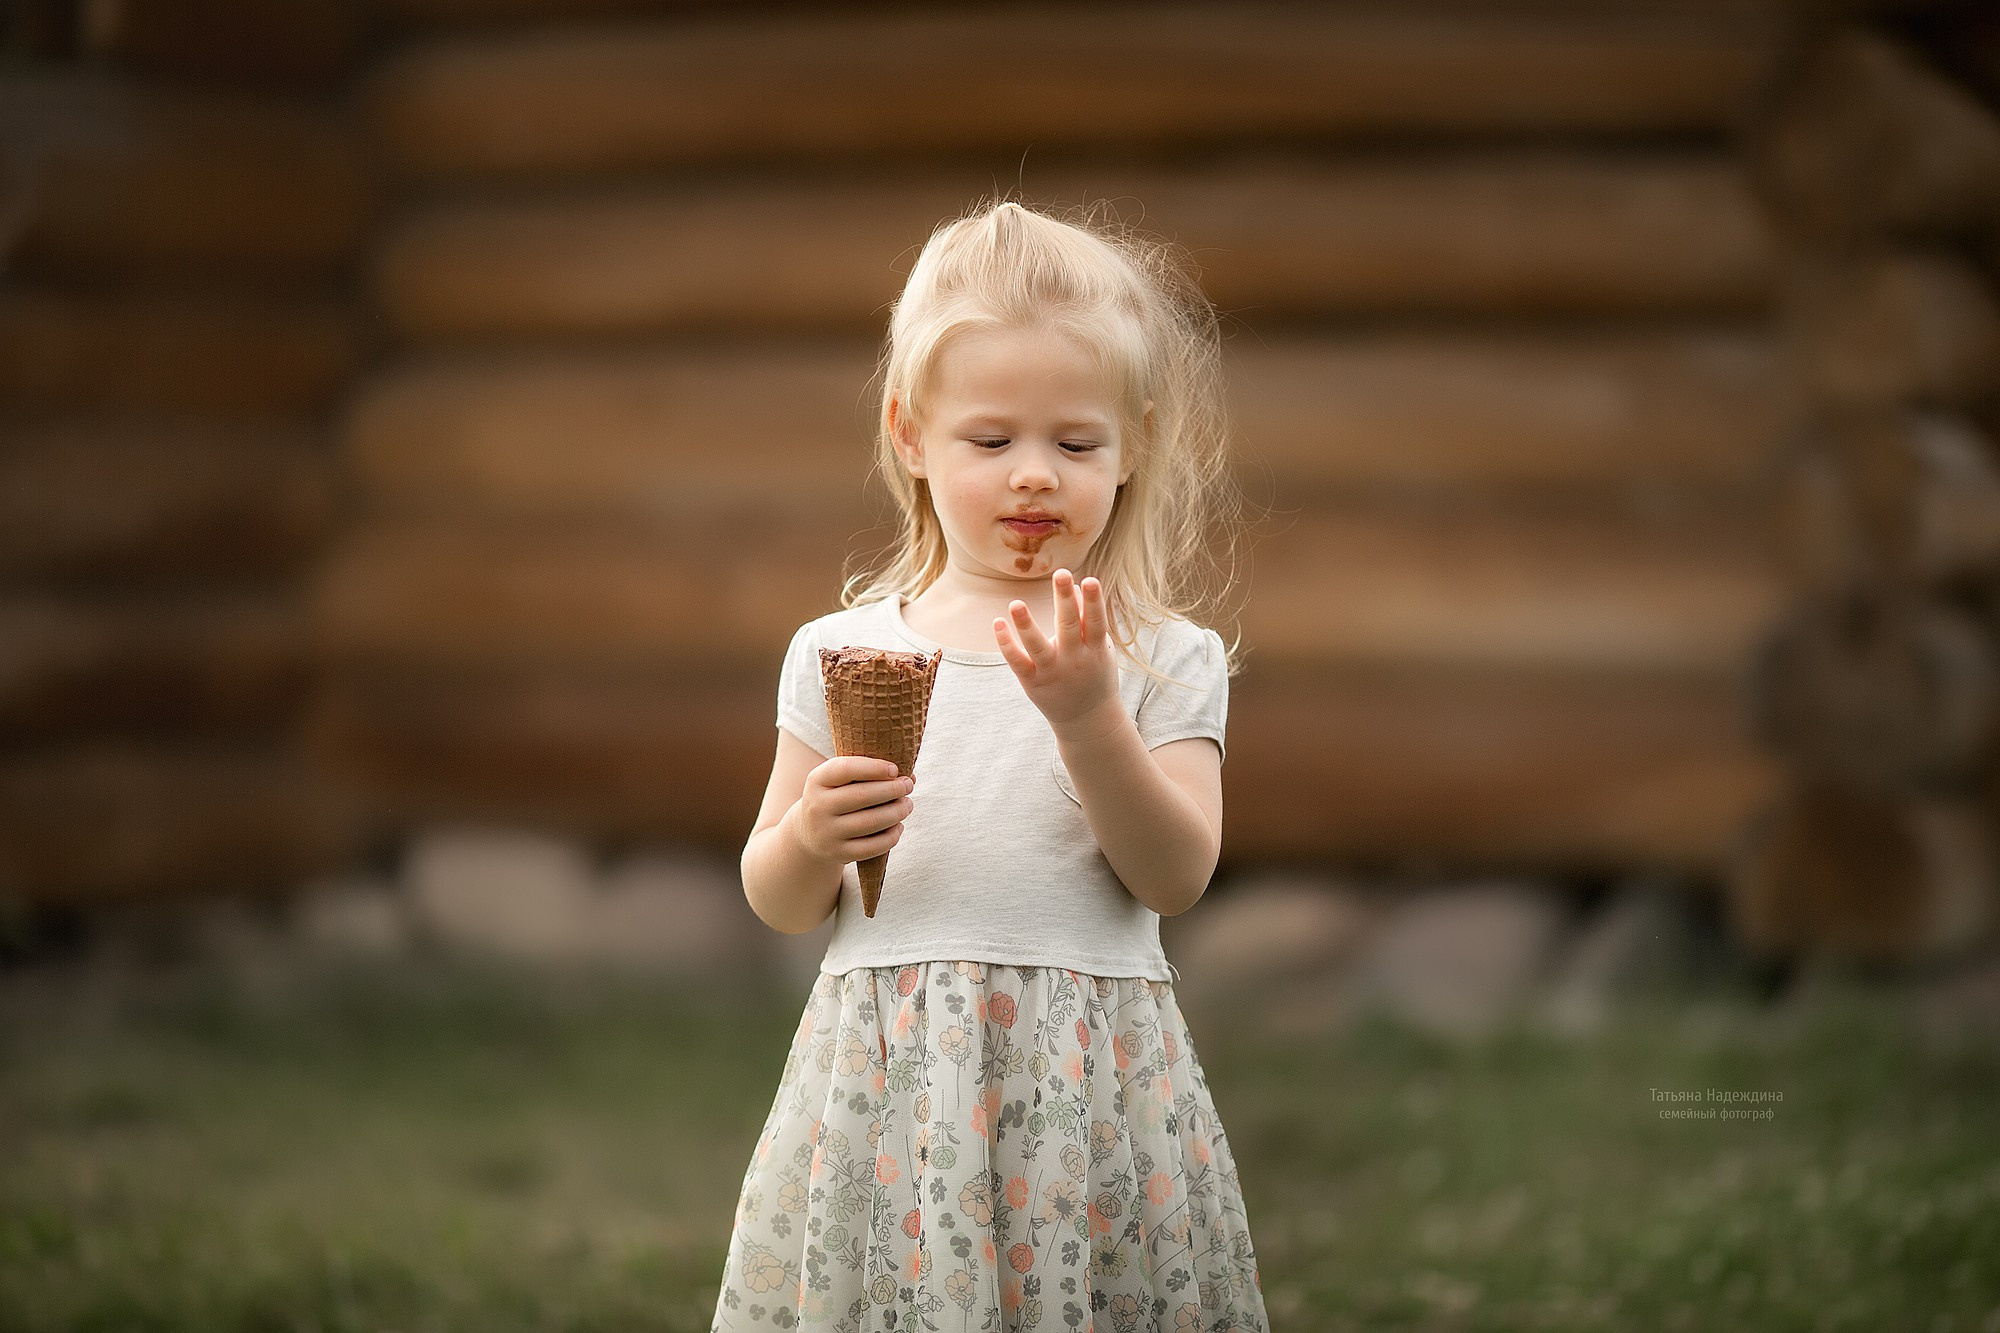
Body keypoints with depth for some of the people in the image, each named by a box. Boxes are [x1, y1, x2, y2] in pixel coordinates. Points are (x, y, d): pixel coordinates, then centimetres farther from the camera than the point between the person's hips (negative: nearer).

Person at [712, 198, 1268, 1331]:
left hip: (1091, 1077, -1)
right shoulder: (841, 650, 6)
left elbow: (1177, 879, -6)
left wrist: (1089, 717, -16)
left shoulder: (1164, 658, 4)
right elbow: (778, 906, 9)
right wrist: (809, 842, -12)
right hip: (894, 1079, 1)